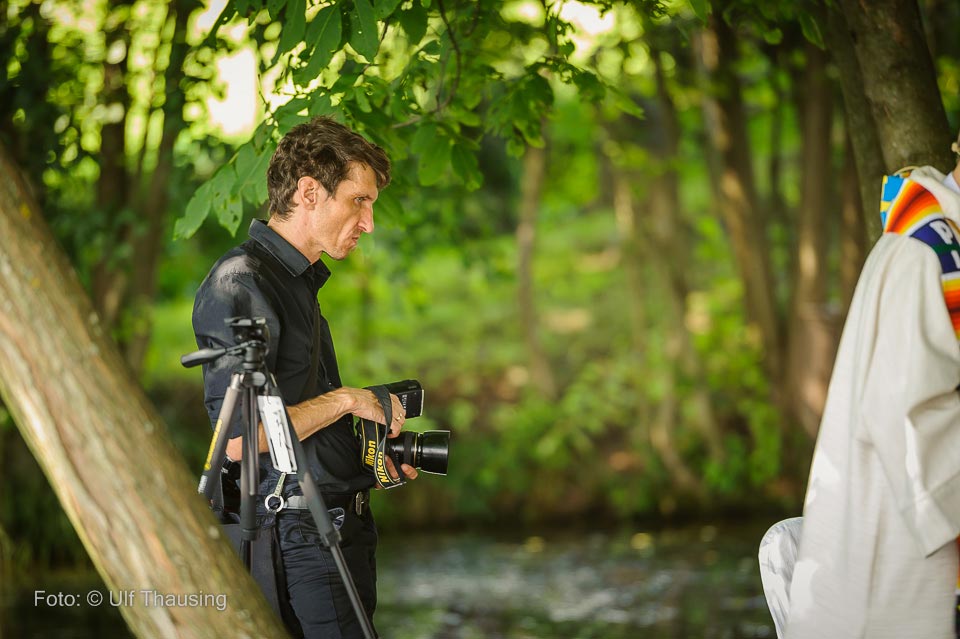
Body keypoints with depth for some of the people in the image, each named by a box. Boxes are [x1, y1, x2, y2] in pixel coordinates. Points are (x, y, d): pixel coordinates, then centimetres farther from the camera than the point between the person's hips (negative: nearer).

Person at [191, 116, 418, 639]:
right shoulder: (240, 283, -13)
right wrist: (346, 401, -12)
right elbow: (237, 438, -20)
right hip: (299, 533, -9)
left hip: (343, 530, 9)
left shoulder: (298, 281, 19)